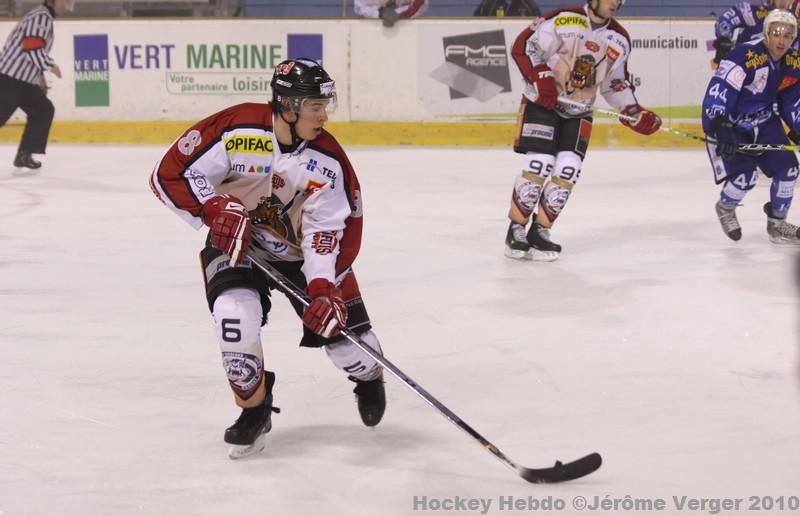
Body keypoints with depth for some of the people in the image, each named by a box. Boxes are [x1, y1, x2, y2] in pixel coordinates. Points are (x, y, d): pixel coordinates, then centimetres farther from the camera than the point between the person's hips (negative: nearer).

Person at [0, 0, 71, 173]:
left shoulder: (44, 18, 20)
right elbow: (32, 48, -23)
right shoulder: (41, 16, -13)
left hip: (22, 80, 11)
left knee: (43, 110, 14)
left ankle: (23, 156, 14)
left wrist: (40, 75, 24)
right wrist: (50, 65, -9)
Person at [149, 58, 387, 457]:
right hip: (237, 244, -1)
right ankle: (255, 407, -3)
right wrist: (216, 210, -31)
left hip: (303, 252, 1)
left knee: (339, 325, -5)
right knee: (235, 314, -27)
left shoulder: (328, 161, -18)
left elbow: (335, 230, -19)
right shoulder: (235, 129, -23)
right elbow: (170, 174, -19)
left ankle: (369, 377, 34)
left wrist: (324, 288, -32)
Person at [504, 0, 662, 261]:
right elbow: (524, 46, -15)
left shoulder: (619, 39, 4)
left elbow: (616, 83, 15)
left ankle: (540, 231, 4)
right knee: (537, 165, -14)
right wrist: (540, 76, -26)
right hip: (542, 103, -5)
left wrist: (634, 113, 4)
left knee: (567, 170, -7)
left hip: (579, 112, 5)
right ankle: (516, 230, -2)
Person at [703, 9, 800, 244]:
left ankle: (777, 224, 18)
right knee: (745, 176, -18)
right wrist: (719, 128, -43)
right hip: (730, 123, -7)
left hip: (763, 121, 7)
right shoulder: (746, 56, -28)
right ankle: (725, 208, 17)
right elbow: (718, 91, -34)